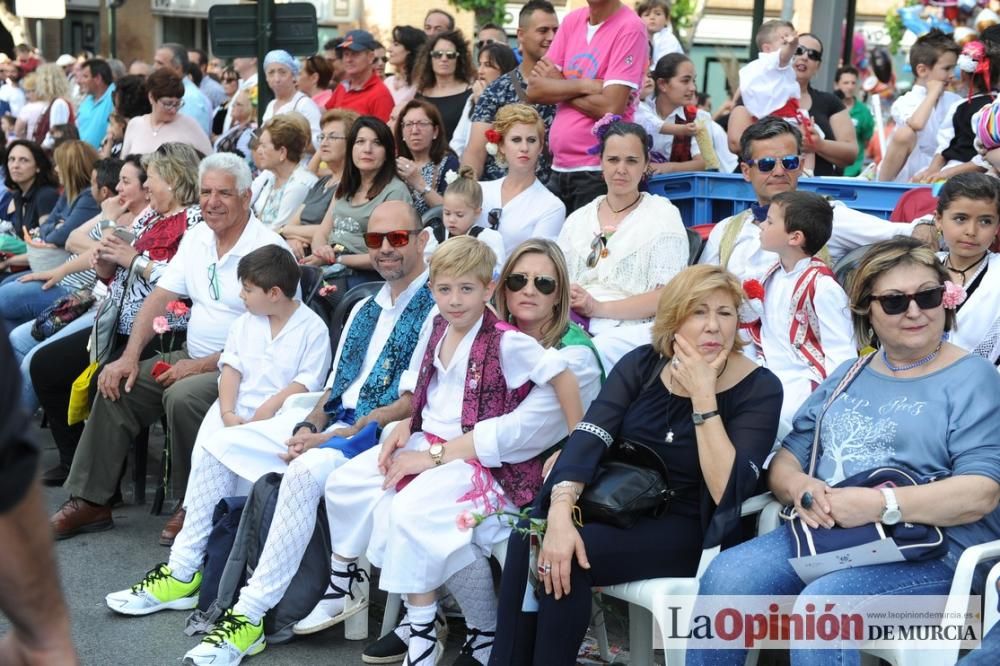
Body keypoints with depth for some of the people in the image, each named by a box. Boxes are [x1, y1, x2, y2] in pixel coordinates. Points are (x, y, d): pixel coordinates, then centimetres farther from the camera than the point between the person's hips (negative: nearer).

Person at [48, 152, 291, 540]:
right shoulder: (196, 237, 11)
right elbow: (159, 298, 9)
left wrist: (202, 365, -21)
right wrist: (130, 356, -5)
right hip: (193, 359, 8)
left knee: (183, 396, -32)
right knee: (117, 382, -5)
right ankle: (90, 501, 1)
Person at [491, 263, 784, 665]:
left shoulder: (759, 388, -10)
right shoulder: (641, 365, 0)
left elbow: (729, 493, -21)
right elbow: (587, 440, -12)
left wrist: (703, 396, -25)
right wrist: (559, 514, -30)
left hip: (687, 529, -4)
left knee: (565, 557, -27)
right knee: (530, 538, -24)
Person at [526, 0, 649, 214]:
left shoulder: (630, 28, -10)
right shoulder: (572, 20, 8)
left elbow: (611, 107, -18)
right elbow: (535, 90, 2)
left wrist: (558, 86, -4)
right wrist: (586, 85, -12)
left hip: (600, 171, -6)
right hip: (558, 168, 6)